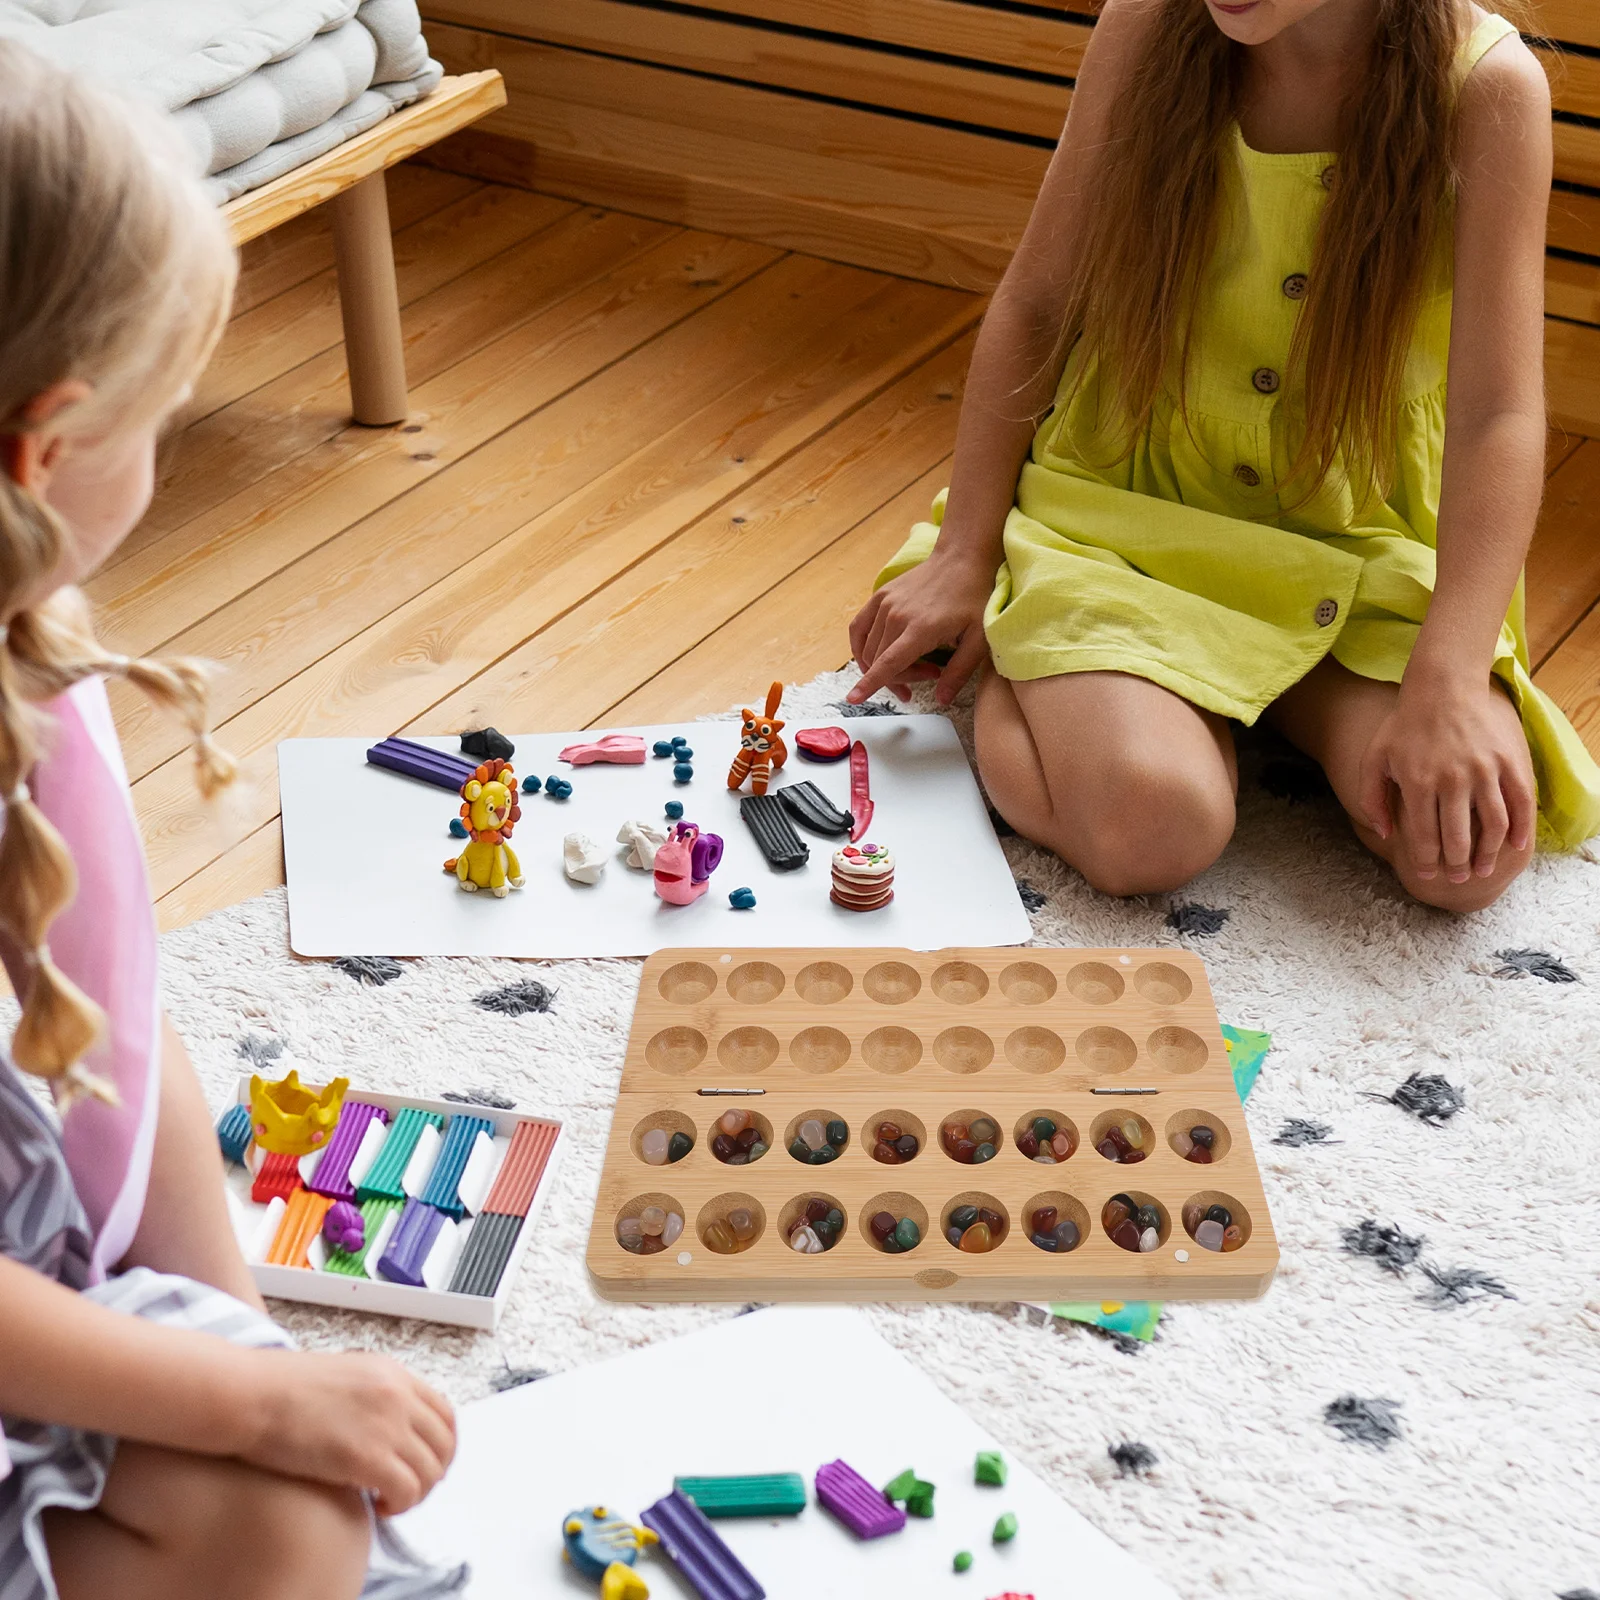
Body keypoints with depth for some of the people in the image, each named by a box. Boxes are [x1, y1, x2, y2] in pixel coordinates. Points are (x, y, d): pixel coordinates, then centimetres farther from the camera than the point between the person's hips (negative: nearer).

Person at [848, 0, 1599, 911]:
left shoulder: (1486, 85, -15)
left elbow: (1499, 417, -19)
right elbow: (1036, 302, -2)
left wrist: (1445, 690, -30)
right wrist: (963, 561, -5)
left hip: (1359, 536, 1)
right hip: (1133, 503, -1)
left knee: (1471, 853, -22)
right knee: (1148, 832, -27)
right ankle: (1029, 667, 6)